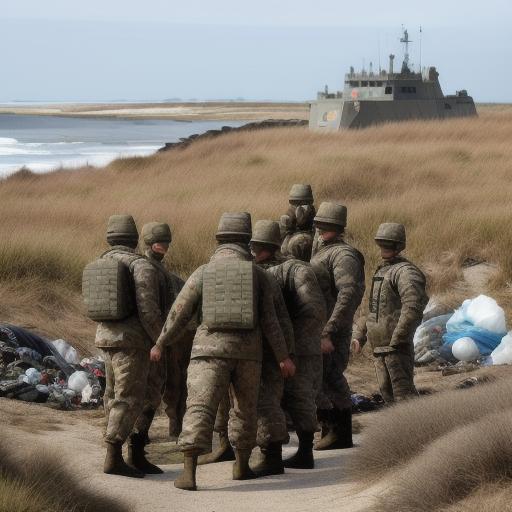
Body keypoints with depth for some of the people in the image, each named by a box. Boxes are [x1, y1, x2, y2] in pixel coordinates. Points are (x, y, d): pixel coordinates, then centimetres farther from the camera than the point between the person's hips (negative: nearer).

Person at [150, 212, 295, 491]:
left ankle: (189, 473, -19)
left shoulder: (202, 274, 1)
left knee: (200, 409, -8)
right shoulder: (257, 274, 2)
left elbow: (178, 314, 4)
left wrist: (160, 345, 18)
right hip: (248, 353, 2)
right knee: (245, 408, 21)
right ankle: (242, 465, 30)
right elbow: (269, 320, 0)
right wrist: (283, 357, 5)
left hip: (210, 350, -2)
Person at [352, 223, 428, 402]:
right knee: (387, 392, 12)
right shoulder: (382, 270, 18)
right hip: (379, 346, 10)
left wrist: (396, 340, -25)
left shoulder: (405, 272, -13)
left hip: (397, 347, -10)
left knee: (403, 393, -12)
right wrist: (360, 335, 19)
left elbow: (413, 309, -26)